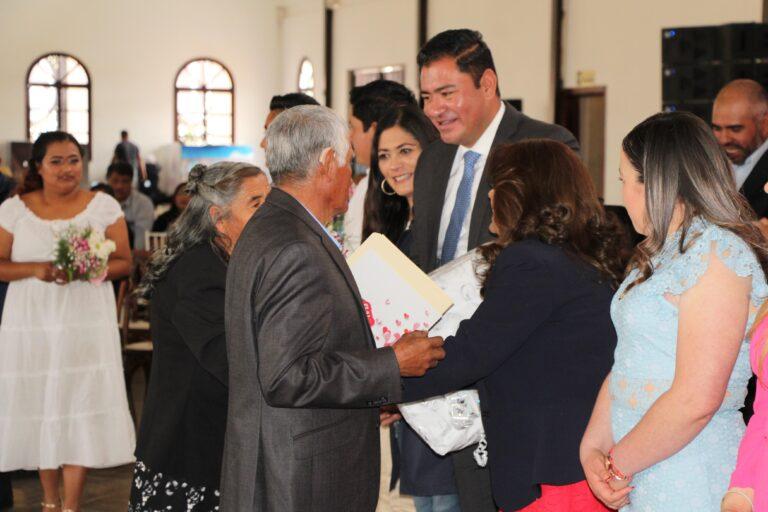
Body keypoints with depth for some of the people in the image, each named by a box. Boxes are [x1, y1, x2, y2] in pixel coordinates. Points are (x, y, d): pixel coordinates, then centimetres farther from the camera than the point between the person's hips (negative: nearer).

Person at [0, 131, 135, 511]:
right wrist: (36, 269, -15)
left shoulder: (104, 206, 2)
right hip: (30, 324, 1)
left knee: (81, 408, -5)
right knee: (40, 407, 6)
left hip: (86, 323, -1)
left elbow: (123, 263, 1)